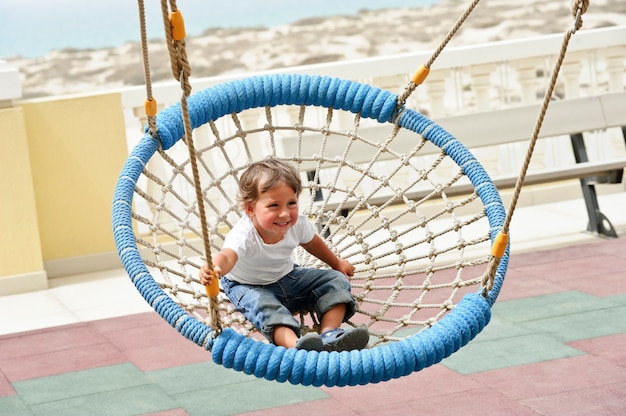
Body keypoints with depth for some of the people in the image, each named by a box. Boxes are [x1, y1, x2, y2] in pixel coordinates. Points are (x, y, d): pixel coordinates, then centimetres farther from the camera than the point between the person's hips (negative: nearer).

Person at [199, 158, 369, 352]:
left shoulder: (297, 224, -19)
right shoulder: (244, 235, -37)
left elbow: (311, 241, 5)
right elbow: (227, 256, -58)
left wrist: (336, 263, 23)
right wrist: (216, 268, -84)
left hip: (287, 277, 6)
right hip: (250, 286, -6)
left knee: (336, 280, -5)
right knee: (264, 306, -37)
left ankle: (330, 334, -22)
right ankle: (295, 344, -59)